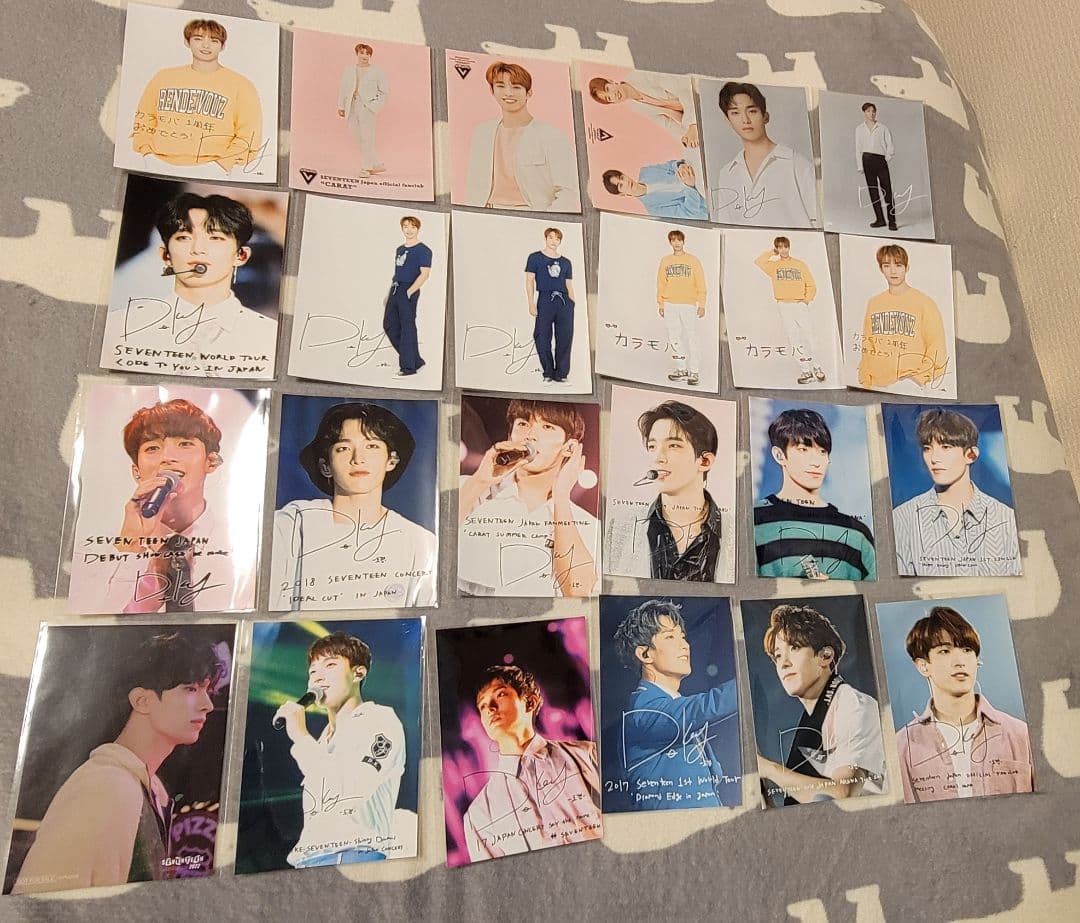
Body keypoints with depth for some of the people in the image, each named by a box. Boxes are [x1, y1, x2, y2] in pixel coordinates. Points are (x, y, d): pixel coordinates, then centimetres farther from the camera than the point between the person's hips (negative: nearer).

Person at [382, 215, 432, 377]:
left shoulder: (423, 250, -6)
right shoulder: (399, 249, 19)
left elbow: (425, 274, -15)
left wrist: (409, 292, -21)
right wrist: (390, 293, 18)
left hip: (408, 292, -9)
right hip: (395, 290, 9)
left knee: (407, 328, -6)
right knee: (389, 325, 9)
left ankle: (408, 367, 1)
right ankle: (415, 361, 16)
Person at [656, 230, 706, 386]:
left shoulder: (693, 260, 5)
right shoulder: (665, 261, 12)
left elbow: (700, 284, 2)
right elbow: (661, 284, 13)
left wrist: (701, 304, -5)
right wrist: (660, 304, 7)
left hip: (688, 305, -3)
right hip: (669, 306, 3)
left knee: (691, 338, -6)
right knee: (674, 339, 3)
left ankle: (694, 372, -3)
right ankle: (682, 369, 11)